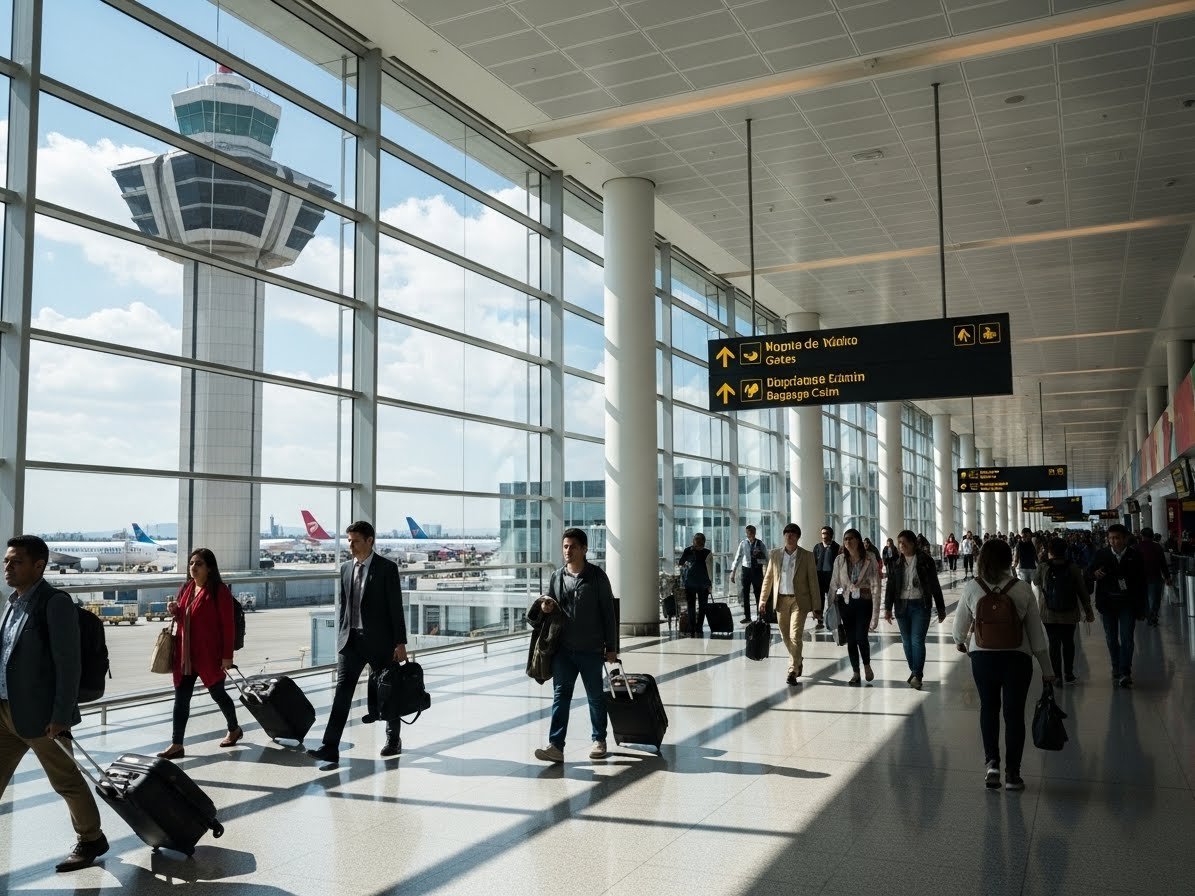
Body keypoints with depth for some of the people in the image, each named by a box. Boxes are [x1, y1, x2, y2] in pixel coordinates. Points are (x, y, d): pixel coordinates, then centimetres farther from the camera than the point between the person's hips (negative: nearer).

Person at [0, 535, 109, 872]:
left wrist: (60, 717, -20)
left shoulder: (55, 602, -16)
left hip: (38, 712, -8)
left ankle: (91, 839, 26)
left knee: (66, 780, 8)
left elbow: (68, 663, -18)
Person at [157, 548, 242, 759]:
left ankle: (234, 729, 32)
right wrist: (174, 611, -1)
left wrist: (227, 655, -16)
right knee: (181, 698, 4)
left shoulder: (220, 591, -12)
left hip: (209, 654, -6)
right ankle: (176, 744, 8)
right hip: (185, 654, 6)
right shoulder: (186, 588, 9)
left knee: (217, 693, 10)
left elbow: (227, 625, -14)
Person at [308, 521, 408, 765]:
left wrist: (400, 643, -12)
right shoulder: (346, 568, 8)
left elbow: (396, 606, -9)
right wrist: (341, 637, 9)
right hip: (351, 640, 4)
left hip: (380, 640, -4)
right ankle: (330, 748, -8)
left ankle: (394, 740, 28)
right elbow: (341, 604, 14)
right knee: (342, 690, -6)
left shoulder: (387, 567, -8)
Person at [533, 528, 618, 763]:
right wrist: (546, 608, -8)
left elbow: (608, 611, -4)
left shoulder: (597, 576, -5)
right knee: (560, 696, -1)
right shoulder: (557, 577, 6)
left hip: (591, 649, -3)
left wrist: (611, 647, -5)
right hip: (563, 648, 3)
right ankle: (556, 746, -1)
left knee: (595, 696, 10)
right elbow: (551, 607, 18)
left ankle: (598, 740, 25)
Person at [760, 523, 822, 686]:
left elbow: (813, 582, -2)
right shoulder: (775, 555, 5)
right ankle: (797, 662, 36)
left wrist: (816, 607, -4)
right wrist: (763, 601, 5)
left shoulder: (807, 556, -2)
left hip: (799, 600, -3)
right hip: (781, 600, 3)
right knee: (786, 636, 12)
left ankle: (792, 672, -5)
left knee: (795, 636, -11)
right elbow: (768, 578, 10)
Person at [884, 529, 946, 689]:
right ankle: (913, 671, 22)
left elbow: (934, 585, 0)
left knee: (917, 640, -10)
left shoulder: (925, 561, -3)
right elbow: (890, 586, 8)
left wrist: (941, 608, 2)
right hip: (902, 606, 4)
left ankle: (917, 676, -6)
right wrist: (888, 608, 1)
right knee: (907, 641, 9)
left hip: (920, 606, -4)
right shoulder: (896, 563, 6)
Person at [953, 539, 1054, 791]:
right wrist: (1046, 669, 4)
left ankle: (992, 763, 10)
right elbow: (1036, 631, -4)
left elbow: (960, 625, 3)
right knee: (1014, 713, 9)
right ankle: (1012, 773, 14)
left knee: (988, 708, 19)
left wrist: (960, 642, 26)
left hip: (982, 656, 1)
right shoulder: (1022, 589, -9)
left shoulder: (971, 588, -7)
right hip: (1017, 657, -1)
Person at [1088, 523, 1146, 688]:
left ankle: (1125, 673, -3)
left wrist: (1141, 608, 0)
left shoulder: (1134, 556, -4)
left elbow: (1141, 583, 0)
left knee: (1126, 638, -7)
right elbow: (1090, 571, 9)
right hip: (1107, 603, 2)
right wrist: (1095, 574, -17)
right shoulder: (1101, 554, -1)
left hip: (1127, 603, -2)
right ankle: (1116, 668, 26)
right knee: (1111, 638, 11)